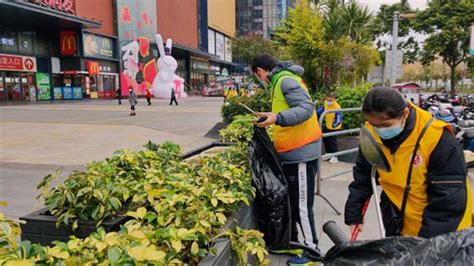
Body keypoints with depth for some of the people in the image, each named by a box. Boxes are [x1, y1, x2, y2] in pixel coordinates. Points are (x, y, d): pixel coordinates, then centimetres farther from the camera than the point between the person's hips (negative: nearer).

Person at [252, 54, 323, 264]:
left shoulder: (285, 80, -15)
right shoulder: (281, 81, 15)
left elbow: (306, 108, -26)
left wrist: (277, 118, -36)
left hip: (300, 152, -10)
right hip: (292, 151, 10)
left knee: (301, 205, 0)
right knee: (290, 201, 18)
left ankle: (312, 251, 15)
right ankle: (290, 241, 32)